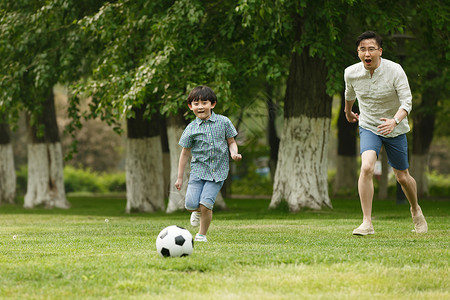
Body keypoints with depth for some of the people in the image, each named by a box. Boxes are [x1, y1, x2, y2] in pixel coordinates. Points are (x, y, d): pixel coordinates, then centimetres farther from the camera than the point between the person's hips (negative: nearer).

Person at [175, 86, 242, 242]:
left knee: (206, 203, -16)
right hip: (198, 169, 1)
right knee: (191, 204, -13)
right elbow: (185, 153, 9)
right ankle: (198, 211, 26)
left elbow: (231, 142, 11)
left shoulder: (223, 122, 1)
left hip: (218, 171, -1)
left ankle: (202, 234, 8)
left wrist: (234, 153, -13)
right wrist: (180, 177, 11)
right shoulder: (191, 129, 1)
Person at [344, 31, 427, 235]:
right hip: (368, 127, 1)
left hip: (395, 129, -1)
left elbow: (407, 101, -24)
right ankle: (367, 223, -22)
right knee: (367, 167, -25)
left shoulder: (395, 71, -21)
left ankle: (416, 210, 41)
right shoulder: (351, 73, -11)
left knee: (402, 177, 9)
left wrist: (394, 121, -42)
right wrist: (348, 112, 30)